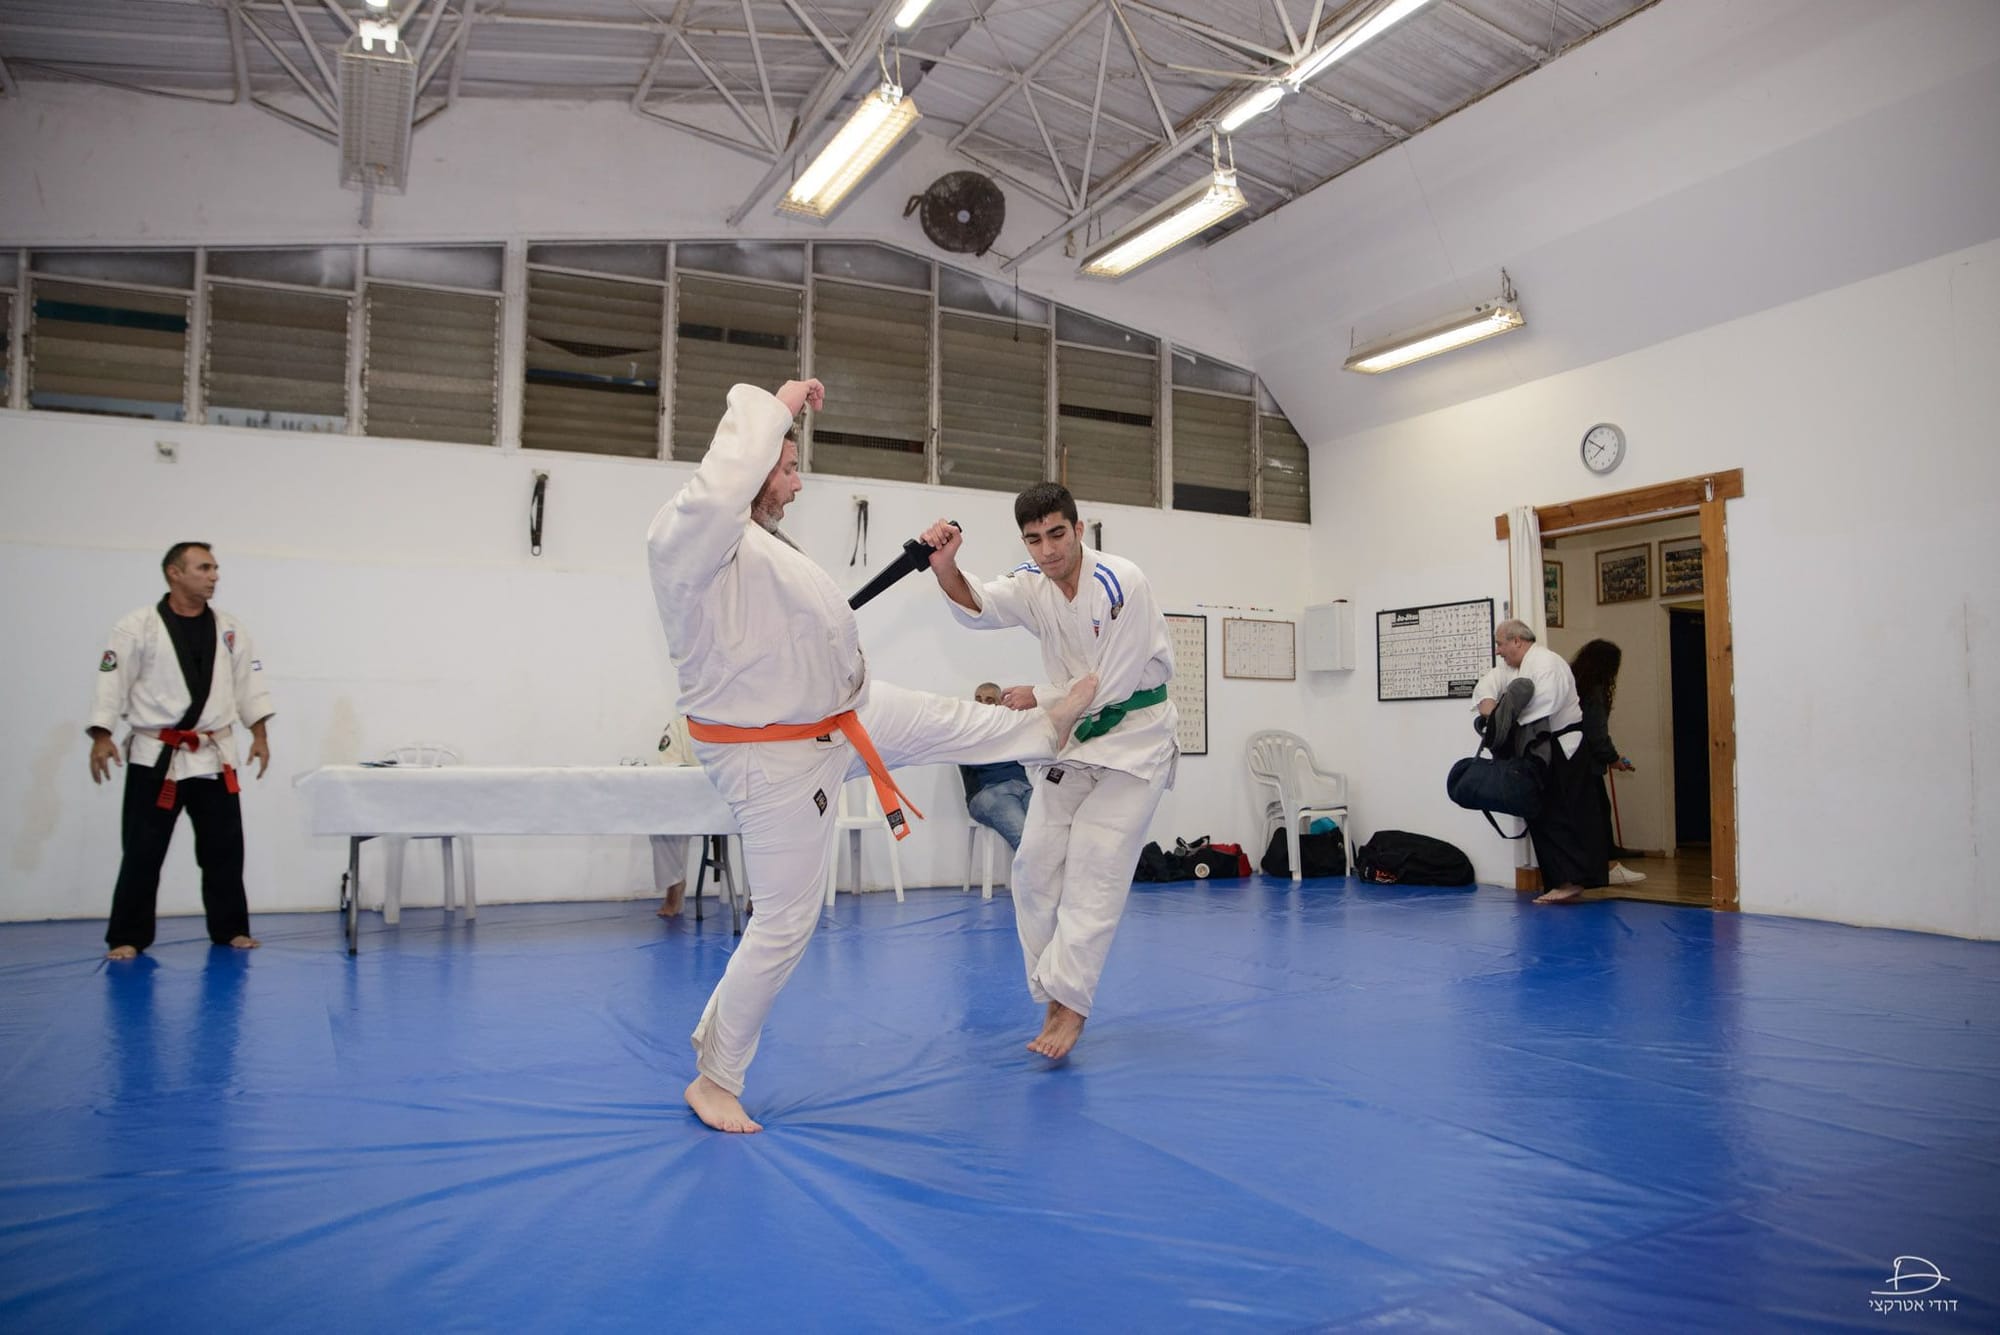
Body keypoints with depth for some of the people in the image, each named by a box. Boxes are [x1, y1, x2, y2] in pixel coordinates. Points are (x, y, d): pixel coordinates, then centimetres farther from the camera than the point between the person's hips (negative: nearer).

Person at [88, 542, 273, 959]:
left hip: (214, 755, 3)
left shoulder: (229, 628, 6)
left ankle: (230, 929, 20)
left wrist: (260, 735, 3)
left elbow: (249, 682, 8)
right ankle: (128, 937, 13)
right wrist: (101, 737, -15)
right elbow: (112, 681, -7)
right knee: (143, 850, 2)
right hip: (156, 756, -3)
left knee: (224, 848, 8)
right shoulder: (137, 626, -5)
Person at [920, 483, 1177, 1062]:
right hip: (1075, 738, 6)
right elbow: (976, 607, -23)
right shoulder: (1031, 585, -3)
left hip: (1134, 736, -6)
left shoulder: (1122, 583, -20)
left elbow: (1114, 685, -20)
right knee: (1037, 862, 2)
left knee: (1095, 864, -13)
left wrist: (1037, 698, -14)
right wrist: (945, 567, -43)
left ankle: (1069, 1004, -9)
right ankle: (1054, 995, 13)